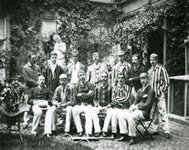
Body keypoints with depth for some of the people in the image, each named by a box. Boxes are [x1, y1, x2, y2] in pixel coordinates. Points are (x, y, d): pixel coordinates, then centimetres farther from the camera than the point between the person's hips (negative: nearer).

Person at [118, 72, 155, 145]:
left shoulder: (151, 90, -6)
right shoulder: (139, 91, 18)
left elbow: (147, 105, -13)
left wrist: (136, 107, -16)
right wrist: (132, 107, -3)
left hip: (145, 112, -8)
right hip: (137, 110, 8)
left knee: (130, 117, -33)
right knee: (121, 115, -8)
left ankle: (133, 138, -22)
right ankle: (125, 134, -6)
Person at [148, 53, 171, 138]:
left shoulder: (161, 69, -4)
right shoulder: (149, 71, 14)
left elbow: (166, 82, -6)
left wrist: (161, 91, -10)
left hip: (160, 95, -6)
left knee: (162, 112, -7)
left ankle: (166, 131, -2)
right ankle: (155, 129, 19)